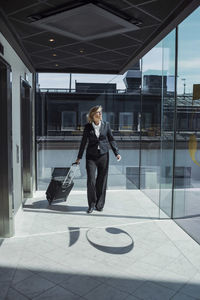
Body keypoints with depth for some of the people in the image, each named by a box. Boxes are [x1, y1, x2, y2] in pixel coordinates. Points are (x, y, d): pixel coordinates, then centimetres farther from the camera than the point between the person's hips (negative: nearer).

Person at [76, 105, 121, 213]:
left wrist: (117, 153, 0)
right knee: (91, 181, -5)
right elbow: (83, 142, 8)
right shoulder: (88, 127, 2)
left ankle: (99, 204, 20)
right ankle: (91, 205, 12)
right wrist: (79, 157, 9)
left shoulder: (106, 125, 4)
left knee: (102, 181, 5)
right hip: (91, 156, -1)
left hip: (103, 156, 1)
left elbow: (111, 139, 8)